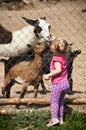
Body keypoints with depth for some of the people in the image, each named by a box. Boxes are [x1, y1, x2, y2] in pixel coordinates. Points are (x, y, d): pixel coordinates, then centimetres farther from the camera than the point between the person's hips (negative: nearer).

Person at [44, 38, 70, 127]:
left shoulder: (56, 58, -17)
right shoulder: (65, 57, 6)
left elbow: (58, 70, -27)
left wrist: (49, 75, -23)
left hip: (57, 84, -8)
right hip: (65, 83, 8)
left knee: (54, 101, -2)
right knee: (61, 101, 16)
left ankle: (54, 118, -12)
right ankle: (61, 119, 19)